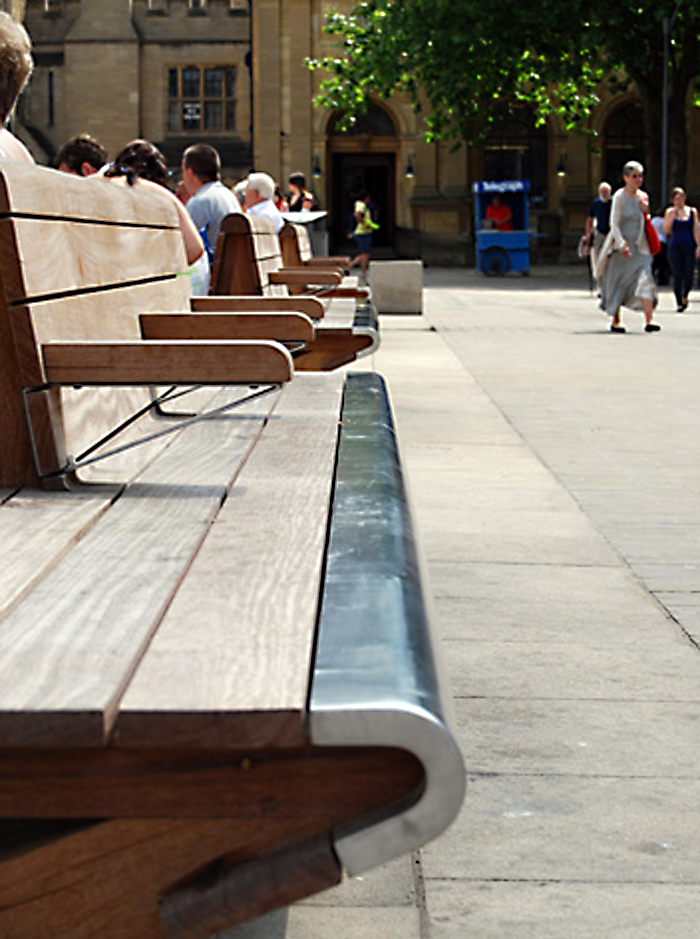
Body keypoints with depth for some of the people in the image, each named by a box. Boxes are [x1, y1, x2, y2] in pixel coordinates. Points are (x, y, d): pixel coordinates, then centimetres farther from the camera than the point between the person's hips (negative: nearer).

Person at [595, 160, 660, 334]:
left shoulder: (643, 196, 9)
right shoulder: (620, 197, -8)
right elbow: (614, 223, -12)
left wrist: (646, 212, 0)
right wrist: (622, 244, -23)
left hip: (640, 246, 4)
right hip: (621, 245, -4)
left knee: (645, 279, -11)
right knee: (617, 283, 4)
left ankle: (649, 320, -16)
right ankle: (615, 320, 19)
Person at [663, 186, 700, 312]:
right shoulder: (670, 212, 5)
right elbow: (666, 230, -3)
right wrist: (672, 216, -13)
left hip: (689, 247, 1)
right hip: (675, 248, -1)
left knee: (688, 277, -5)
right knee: (677, 276, -7)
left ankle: (685, 297, 24)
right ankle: (679, 303, 1)